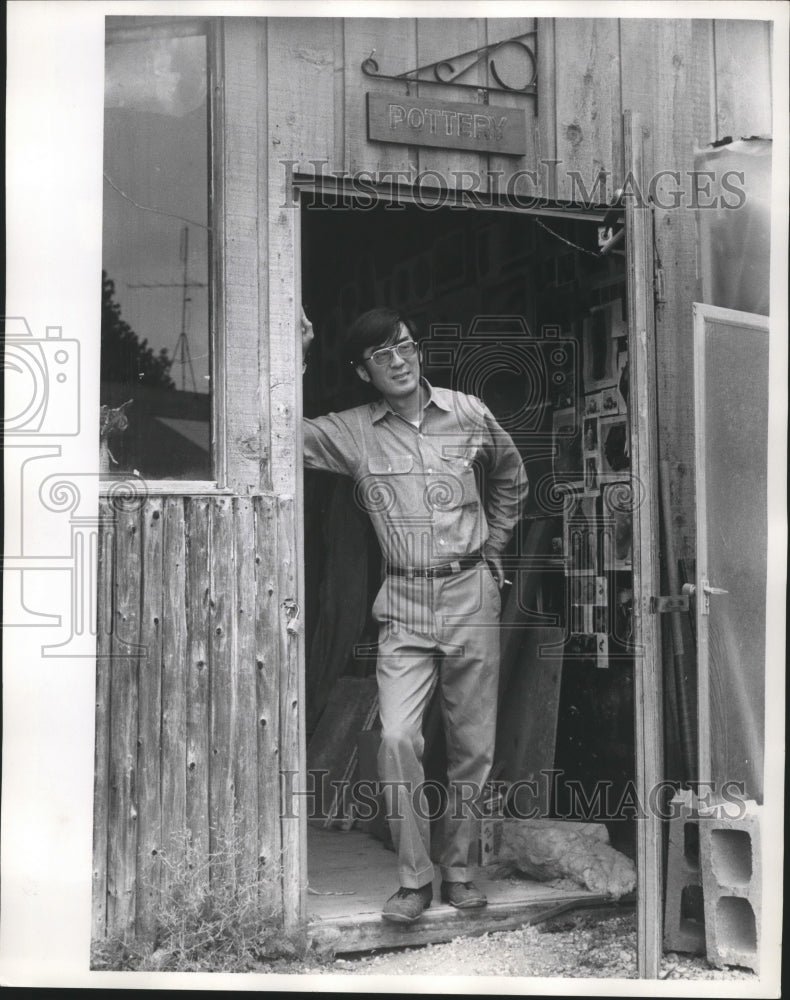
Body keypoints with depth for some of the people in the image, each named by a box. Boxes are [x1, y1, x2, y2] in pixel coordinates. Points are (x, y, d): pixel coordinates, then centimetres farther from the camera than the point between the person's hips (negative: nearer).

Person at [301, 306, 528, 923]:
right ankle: (414, 879, -1)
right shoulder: (350, 434, 1)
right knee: (398, 739, -15)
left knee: (474, 744, 5)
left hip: (471, 595, 1)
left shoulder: (468, 413, 4)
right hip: (404, 605, -1)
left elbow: (512, 480, 21)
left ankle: (458, 870, 20)